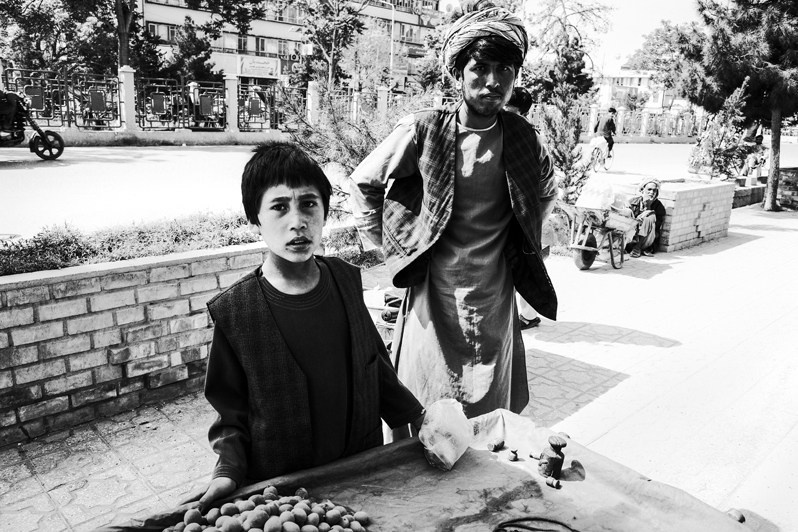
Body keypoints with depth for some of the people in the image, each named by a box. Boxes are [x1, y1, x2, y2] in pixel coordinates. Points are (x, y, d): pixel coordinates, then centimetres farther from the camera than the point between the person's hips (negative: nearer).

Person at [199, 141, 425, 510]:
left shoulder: (346, 279, -6)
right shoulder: (233, 312, -15)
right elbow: (231, 414, -6)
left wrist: (419, 420, 4)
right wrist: (228, 472, -21)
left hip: (362, 471, 3)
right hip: (280, 490, -2)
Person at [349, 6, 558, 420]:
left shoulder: (523, 138, -1)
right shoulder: (421, 130, -11)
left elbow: (546, 193, 20)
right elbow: (364, 181, 3)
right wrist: (383, 244, 2)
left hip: (495, 298, 3)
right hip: (433, 293, -2)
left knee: (493, 416, 14)